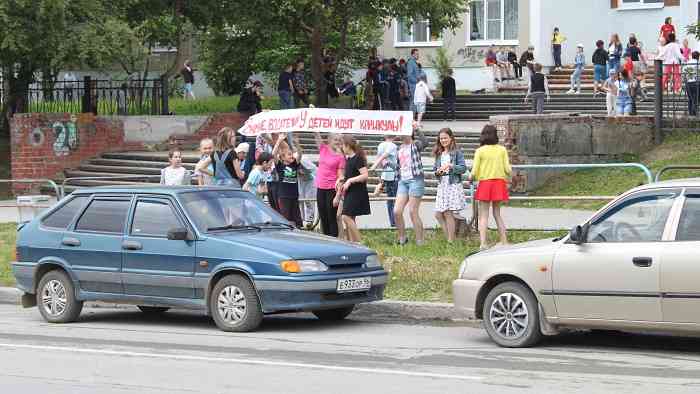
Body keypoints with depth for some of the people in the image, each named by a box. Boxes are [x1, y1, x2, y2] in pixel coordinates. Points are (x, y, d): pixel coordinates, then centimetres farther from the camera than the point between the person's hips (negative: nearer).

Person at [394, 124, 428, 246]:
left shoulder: (415, 145, -3)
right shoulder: (400, 148, 17)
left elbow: (424, 142, -26)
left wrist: (417, 130, -36)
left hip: (415, 180, -6)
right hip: (403, 181, 7)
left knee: (413, 212, -6)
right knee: (397, 211, -1)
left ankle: (420, 242, 3)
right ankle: (402, 238, 15)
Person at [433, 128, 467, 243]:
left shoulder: (457, 152, -2)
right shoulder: (439, 154, 16)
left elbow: (463, 168, -8)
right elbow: (435, 168, 21)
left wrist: (451, 166, -20)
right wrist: (437, 172, -1)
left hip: (453, 185, -6)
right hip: (442, 185, 6)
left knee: (448, 213, -9)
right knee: (438, 214, 0)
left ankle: (451, 241, -2)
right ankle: (448, 238, 11)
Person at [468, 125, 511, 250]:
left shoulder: (480, 151, -6)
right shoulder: (502, 150, -1)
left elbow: (474, 171, -9)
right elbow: (508, 169, -3)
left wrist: (471, 178, 12)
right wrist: (506, 176, 19)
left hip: (484, 183, -2)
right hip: (499, 182, 2)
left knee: (483, 215, 1)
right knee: (497, 214, 16)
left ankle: (483, 243, -9)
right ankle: (504, 241, 13)